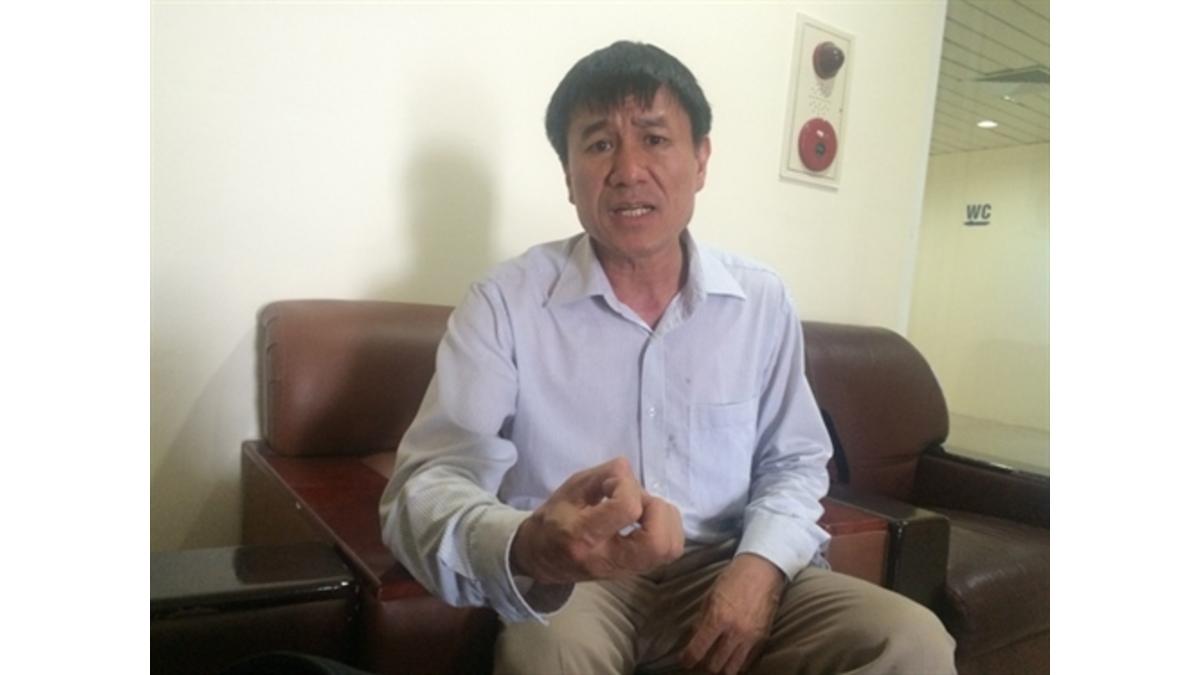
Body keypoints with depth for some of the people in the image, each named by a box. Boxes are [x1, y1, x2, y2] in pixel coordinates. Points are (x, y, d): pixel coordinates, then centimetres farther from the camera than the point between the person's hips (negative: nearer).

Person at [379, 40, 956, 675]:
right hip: (570, 586, -3)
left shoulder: (763, 301, 1)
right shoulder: (505, 302, -11)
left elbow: (794, 462, 11)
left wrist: (761, 563, -11)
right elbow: (426, 485, -18)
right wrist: (525, 548, -41)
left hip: (723, 572, 4)